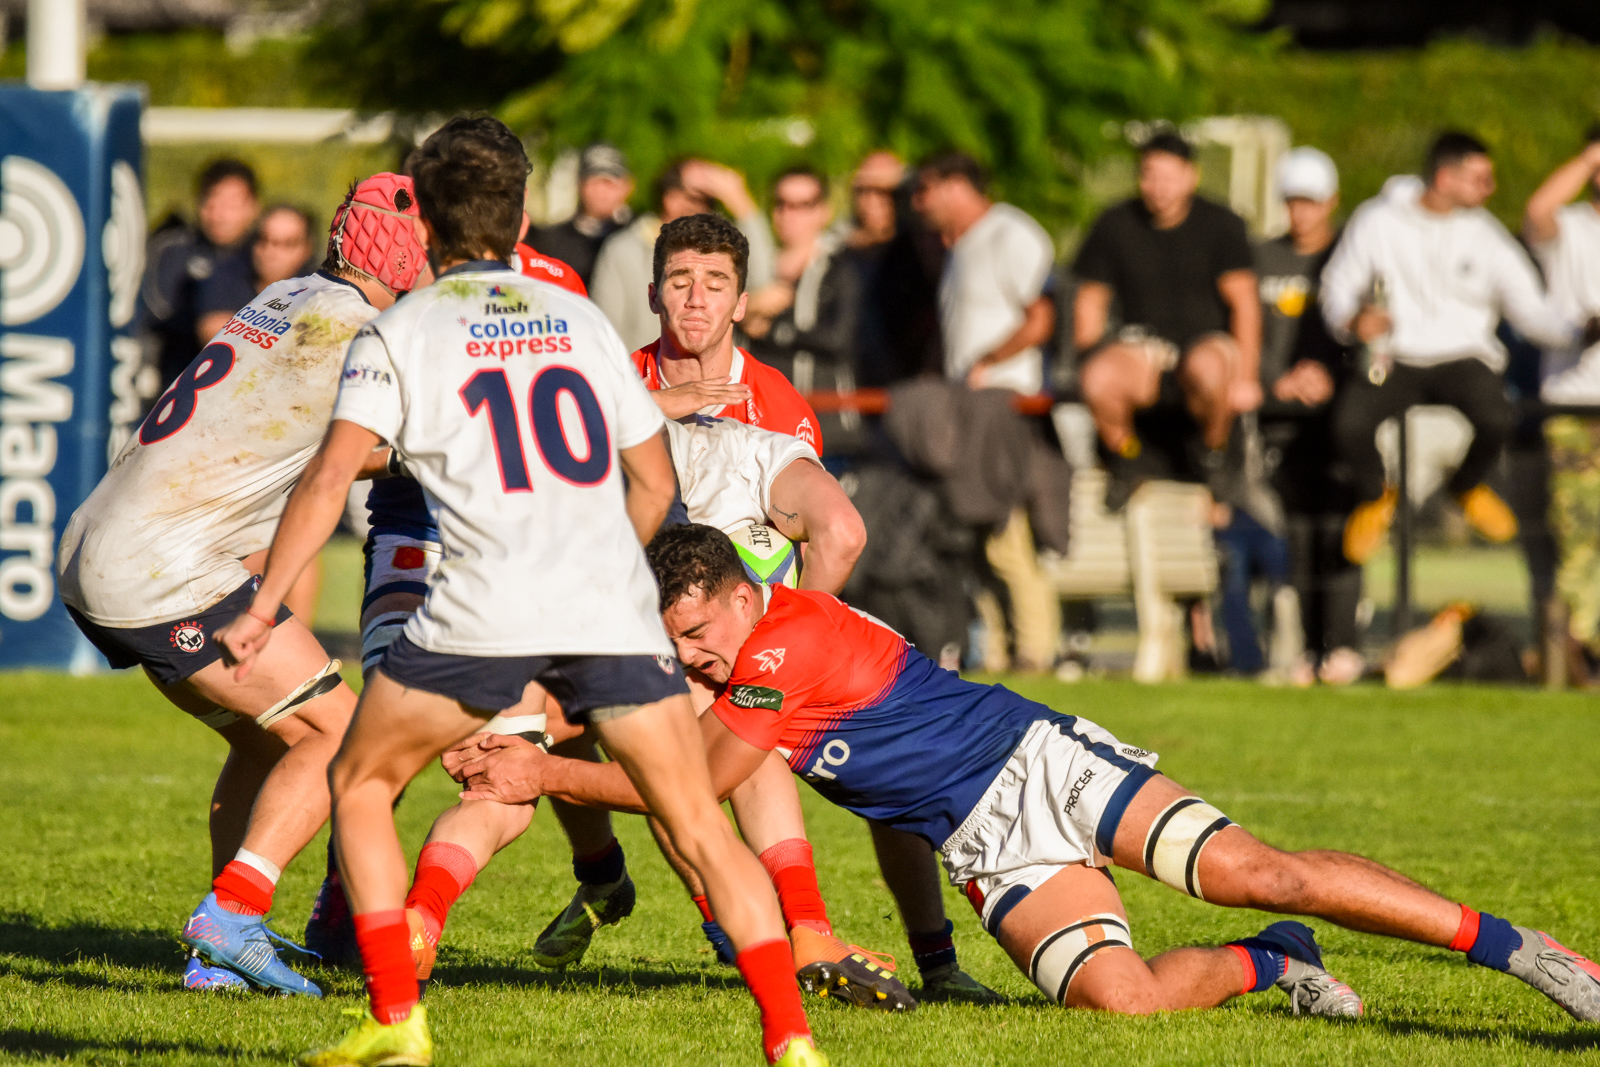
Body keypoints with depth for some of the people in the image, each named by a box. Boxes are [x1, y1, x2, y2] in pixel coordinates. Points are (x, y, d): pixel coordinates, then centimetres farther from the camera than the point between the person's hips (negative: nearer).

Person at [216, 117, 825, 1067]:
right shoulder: (582, 319, 20)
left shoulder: (401, 332, 9)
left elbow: (332, 475, -2)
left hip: (484, 613, -3)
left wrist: (263, 607, 0)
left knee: (361, 783, 17)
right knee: (702, 827, 6)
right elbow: (654, 481, 25)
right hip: (615, 607, 3)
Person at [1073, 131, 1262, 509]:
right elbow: (1089, 301, 9)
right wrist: (1091, 362, -2)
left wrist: (1246, 377, -14)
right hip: (1143, 344, 2)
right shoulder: (1115, 226, 3)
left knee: (1207, 370, -41)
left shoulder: (1220, 224, -3)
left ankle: (1212, 454, -8)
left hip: (1205, 341, -2)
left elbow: (1243, 301, -7)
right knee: (1098, 380, -33)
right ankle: (1127, 459, -1)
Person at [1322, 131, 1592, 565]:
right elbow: (1338, 287, 7)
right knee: (1349, 423, -31)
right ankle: (1375, 496, 8)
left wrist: (1580, 333, -13)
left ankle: (1468, 486, 9)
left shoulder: (1486, 235, 5)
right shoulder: (1377, 221, 3)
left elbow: (1530, 309, 3)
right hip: (1395, 357, -1)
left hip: (1463, 355, 1)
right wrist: (1353, 320, -16)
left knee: (1496, 419, -31)